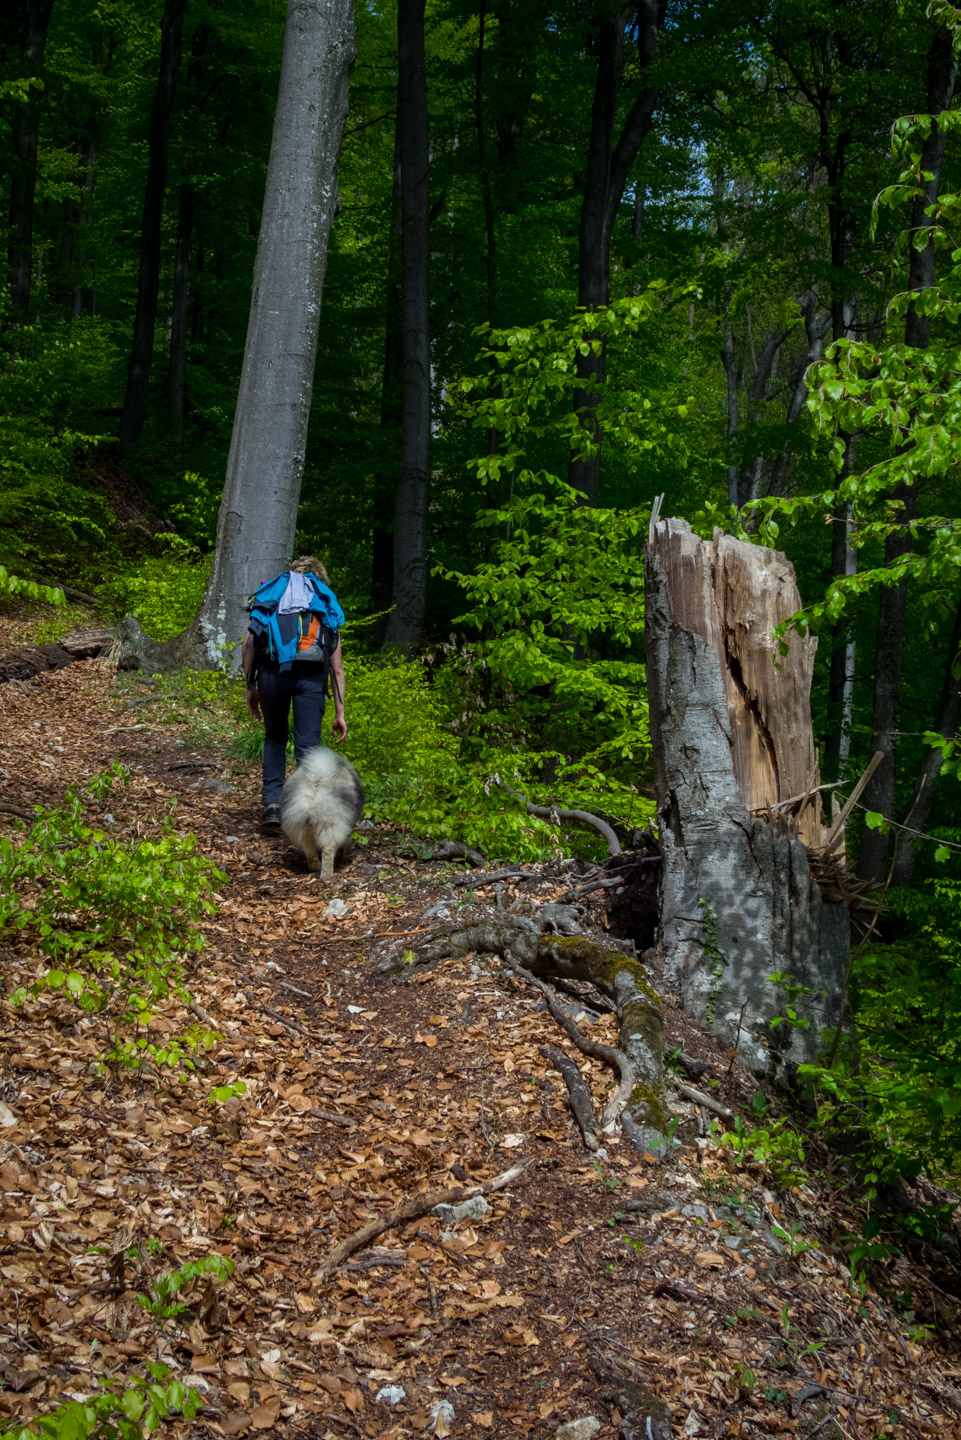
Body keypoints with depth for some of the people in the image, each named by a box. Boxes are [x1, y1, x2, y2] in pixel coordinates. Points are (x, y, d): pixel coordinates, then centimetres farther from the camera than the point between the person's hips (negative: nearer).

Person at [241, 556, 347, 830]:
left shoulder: (270, 594, 26)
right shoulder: (326, 604, 27)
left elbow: (249, 641, 11)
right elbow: (337, 668, 22)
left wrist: (251, 687, 16)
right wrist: (340, 713, 23)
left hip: (272, 671, 1)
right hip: (311, 674, 0)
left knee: (275, 738, 19)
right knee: (307, 746, 3)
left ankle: (272, 802, 8)